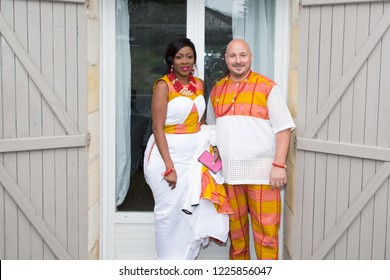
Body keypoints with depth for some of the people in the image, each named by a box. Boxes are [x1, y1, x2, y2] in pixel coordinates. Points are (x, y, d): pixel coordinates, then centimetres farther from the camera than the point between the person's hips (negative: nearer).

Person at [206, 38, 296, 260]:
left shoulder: (267, 87, -2)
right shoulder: (217, 90, 12)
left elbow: (283, 128, -6)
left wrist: (279, 165, -14)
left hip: (261, 171, -4)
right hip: (228, 171, 4)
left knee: (265, 229, -3)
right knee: (235, 227, 13)